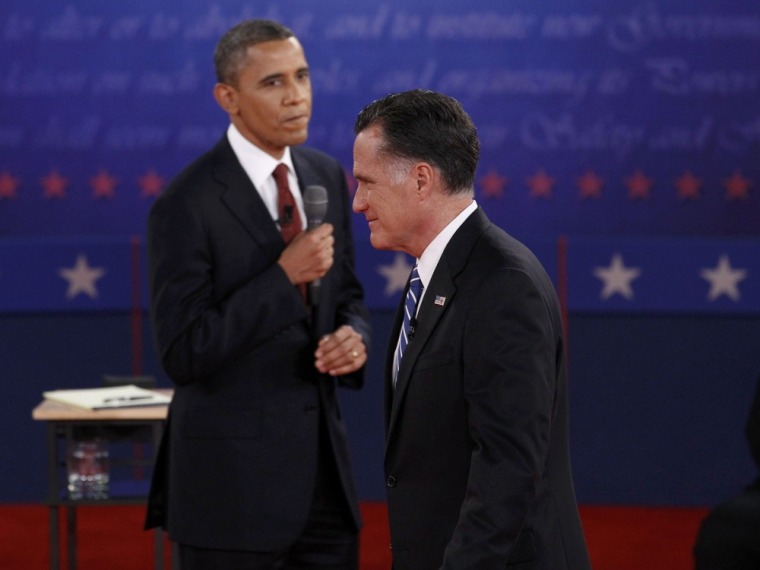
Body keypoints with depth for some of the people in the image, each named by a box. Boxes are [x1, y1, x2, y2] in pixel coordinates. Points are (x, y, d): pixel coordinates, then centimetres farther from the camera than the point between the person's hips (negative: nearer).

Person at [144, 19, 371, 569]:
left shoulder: (327, 176, 7)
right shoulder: (187, 206, -14)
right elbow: (183, 354, -17)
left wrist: (355, 338, -6)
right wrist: (284, 275, -22)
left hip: (324, 463, 6)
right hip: (234, 478, -6)